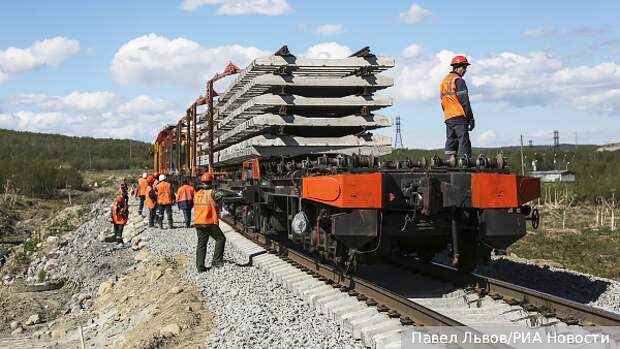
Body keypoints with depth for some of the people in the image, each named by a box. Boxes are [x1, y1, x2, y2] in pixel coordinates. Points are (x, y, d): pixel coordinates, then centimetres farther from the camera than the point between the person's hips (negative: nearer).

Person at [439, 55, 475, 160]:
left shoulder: (444, 81, 18)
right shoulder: (458, 80, -8)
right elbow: (464, 101, -12)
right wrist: (471, 118, -9)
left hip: (448, 118, 8)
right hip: (459, 117, -8)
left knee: (451, 141, 9)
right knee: (464, 142, -8)